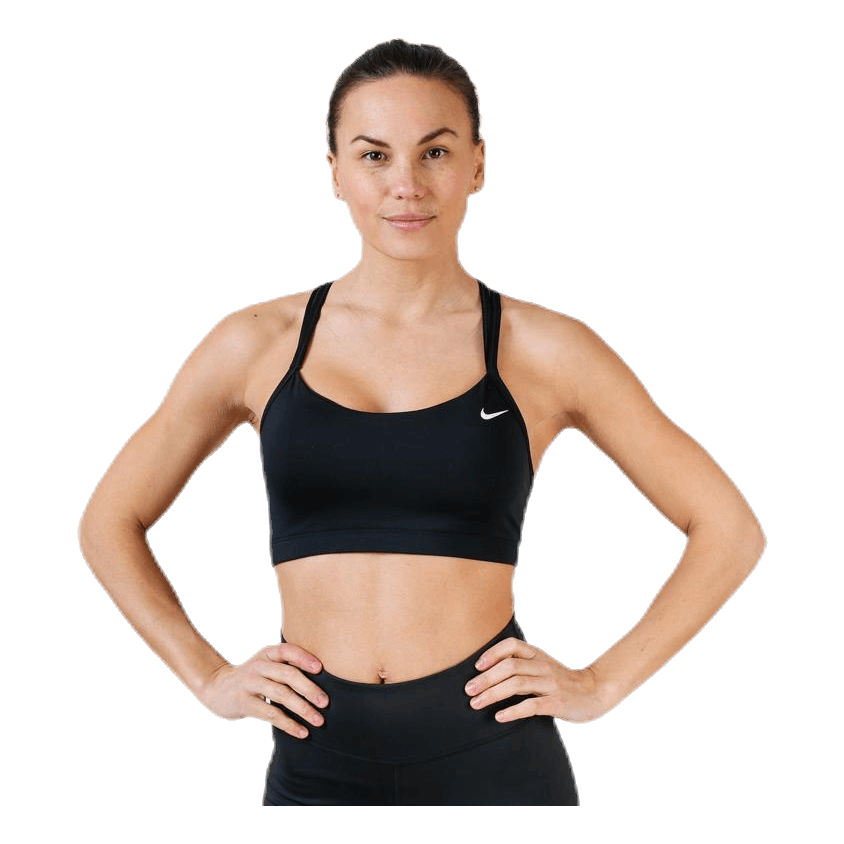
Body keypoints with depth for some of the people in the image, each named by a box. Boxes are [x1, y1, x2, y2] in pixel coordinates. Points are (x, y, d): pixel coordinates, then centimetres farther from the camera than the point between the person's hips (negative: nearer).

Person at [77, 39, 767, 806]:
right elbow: (109, 522, 11)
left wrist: (601, 683, -4)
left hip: (492, 757, -1)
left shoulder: (544, 350, -3)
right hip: (316, 764, 1)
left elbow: (729, 529, 2)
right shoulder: (257, 343, 1)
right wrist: (209, 676, 2)